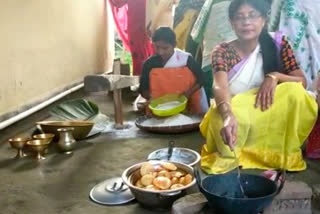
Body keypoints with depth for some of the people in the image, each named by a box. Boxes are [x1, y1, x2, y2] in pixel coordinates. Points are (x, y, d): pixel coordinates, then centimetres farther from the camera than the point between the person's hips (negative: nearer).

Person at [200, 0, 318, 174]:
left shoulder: (278, 44, -6)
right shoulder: (222, 52, -13)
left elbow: (302, 82, -6)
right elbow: (220, 87, -32)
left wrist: (274, 76, -28)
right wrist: (228, 116, -53)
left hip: (269, 116, 2)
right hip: (234, 114, -2)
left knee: (294, 92, -27)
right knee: (220, 120, -37)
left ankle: (284, 156, -10)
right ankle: (229, 157, -5)